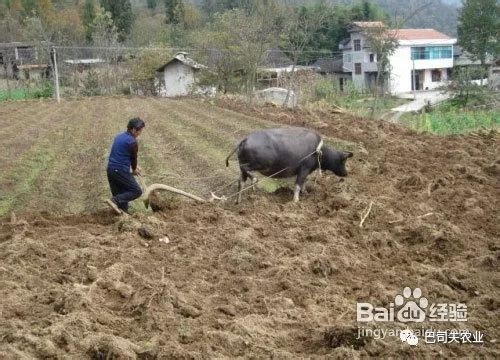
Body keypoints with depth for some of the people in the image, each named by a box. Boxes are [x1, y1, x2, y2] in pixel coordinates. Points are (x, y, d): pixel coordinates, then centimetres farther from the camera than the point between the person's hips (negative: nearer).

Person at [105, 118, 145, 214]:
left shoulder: (119, 136, 13)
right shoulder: (132, 142, -13)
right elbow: (134, 158, 1)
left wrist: (134, 167, 29)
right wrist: (134, 170, 21)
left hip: (110, 169, 9)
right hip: (121, 171, -9)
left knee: (119, 194, 16)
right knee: (137, 191, 0)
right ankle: (115, 201, -12)